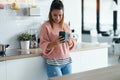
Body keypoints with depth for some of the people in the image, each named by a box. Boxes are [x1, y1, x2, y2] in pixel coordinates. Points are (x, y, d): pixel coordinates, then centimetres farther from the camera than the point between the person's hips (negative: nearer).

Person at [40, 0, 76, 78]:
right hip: (53, 63, -5)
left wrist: (69, 41, -10)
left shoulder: (66, 26, 9)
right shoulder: (46, 26, -6)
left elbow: (72, 43, 12)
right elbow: (43, 46, -9)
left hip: (67, 61, 5)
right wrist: (54, 43, -27)